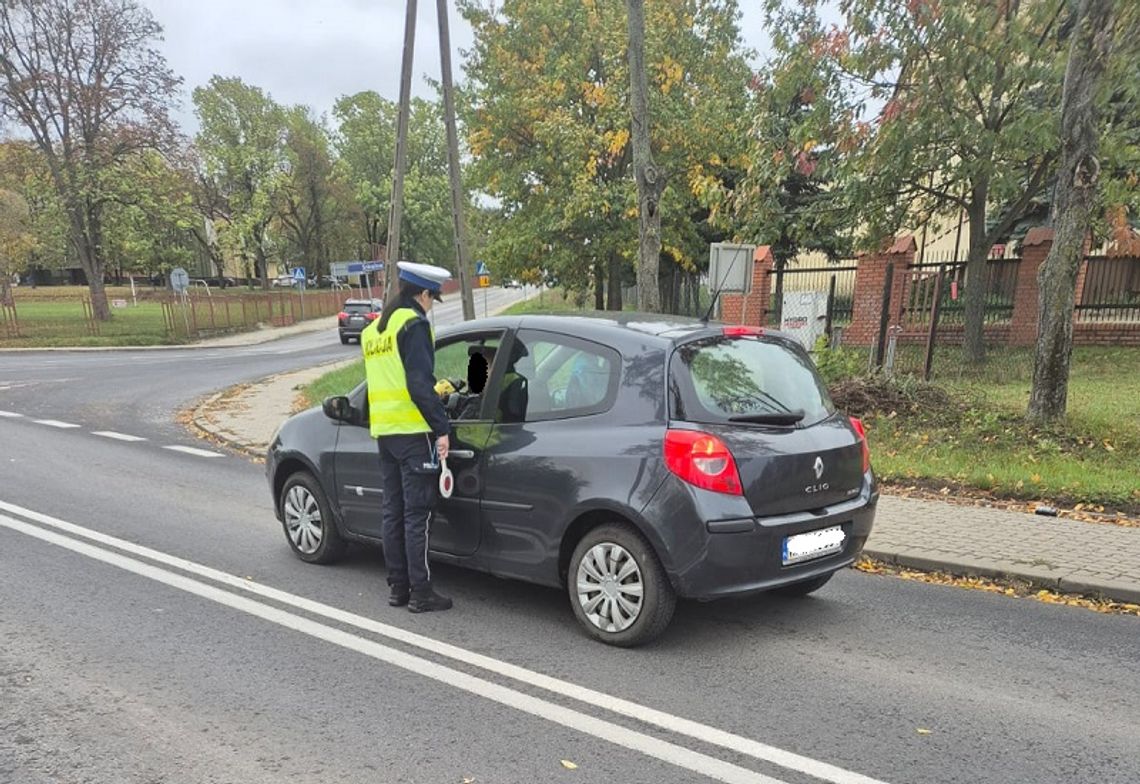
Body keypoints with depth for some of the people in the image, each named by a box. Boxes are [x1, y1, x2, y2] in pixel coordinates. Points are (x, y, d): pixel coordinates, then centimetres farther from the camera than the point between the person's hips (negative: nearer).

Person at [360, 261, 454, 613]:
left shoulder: (373, 329, 17)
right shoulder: (414, 324, -10)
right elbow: (420, 383, -18)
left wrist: (434, 394, 32)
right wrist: (441, 428, -15)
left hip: (383, 431, 8)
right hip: (412, 431, -8)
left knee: (393, 512, 12)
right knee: (417, 514, -3)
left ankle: (397, 587, 17)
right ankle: (421, 593, 1)